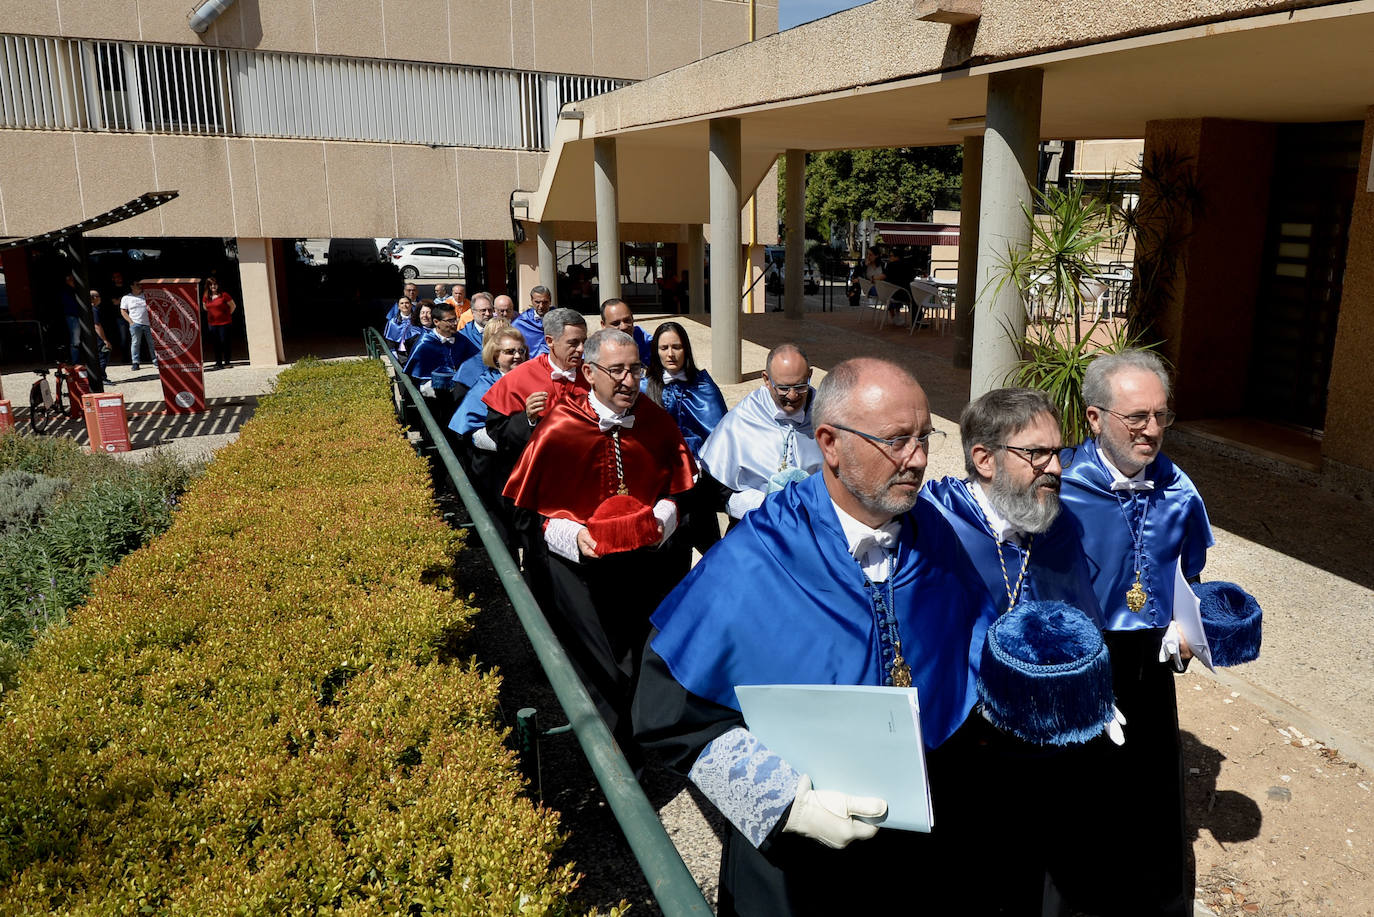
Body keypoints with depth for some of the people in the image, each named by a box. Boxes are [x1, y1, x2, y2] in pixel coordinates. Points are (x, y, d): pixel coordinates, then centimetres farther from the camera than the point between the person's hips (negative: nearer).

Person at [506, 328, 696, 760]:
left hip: (647, 545, 4)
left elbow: (675, 490, 13)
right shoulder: (559, 427, -4)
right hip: (576, 546, -4)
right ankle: (617, 739, -18)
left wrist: (662, 521, -7)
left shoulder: (656, 421, 5)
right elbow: (533, 508, -1)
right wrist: (575, 537, -17)